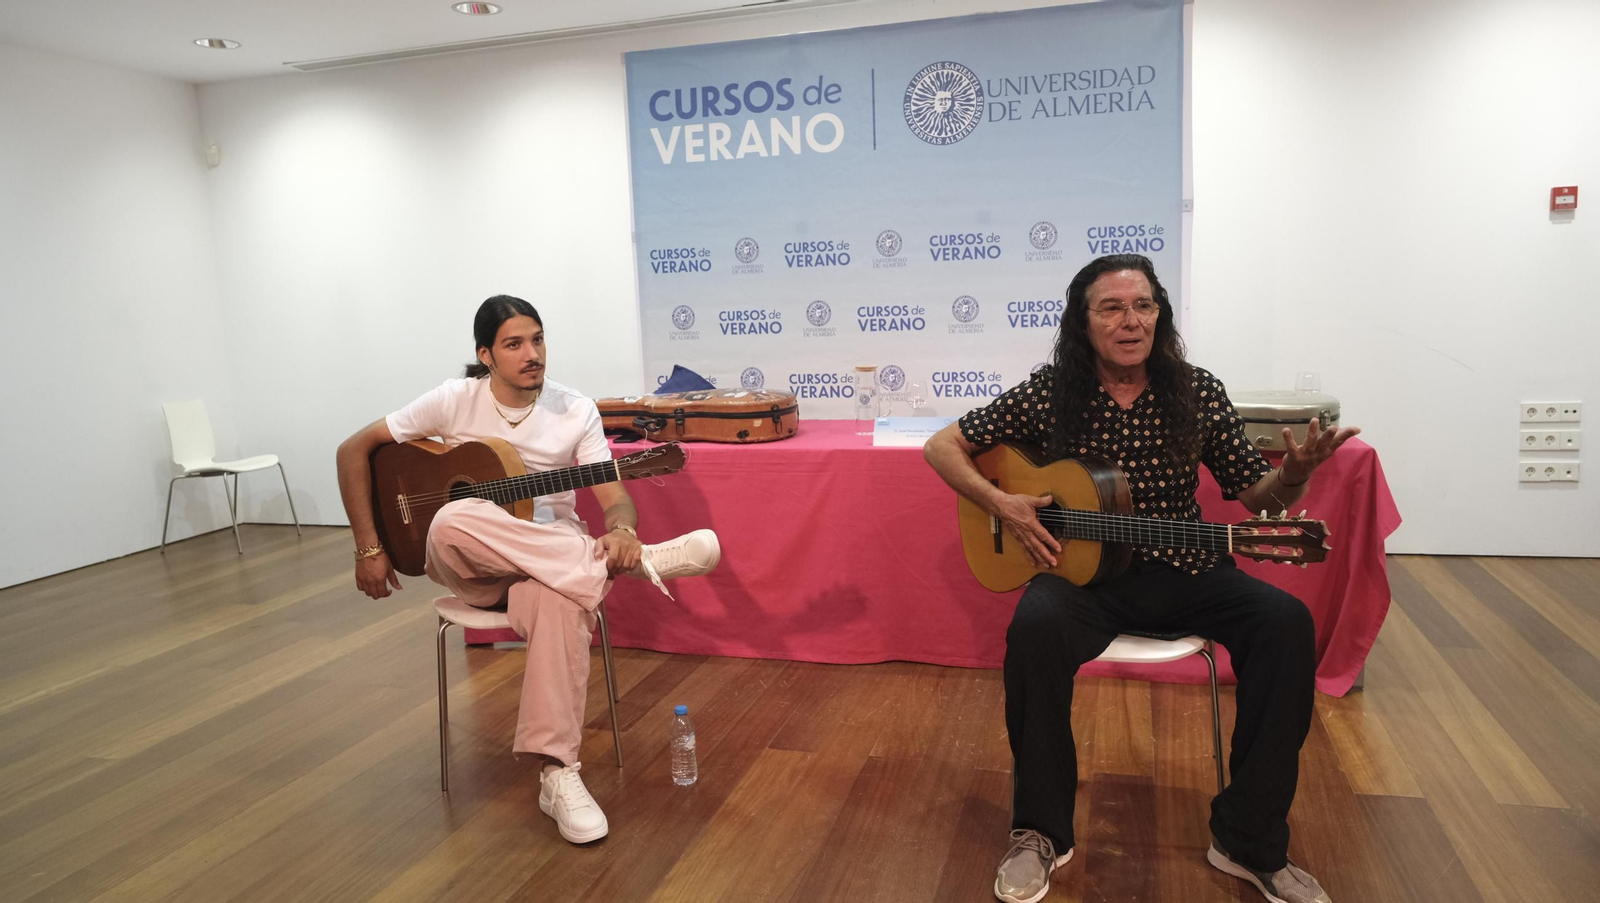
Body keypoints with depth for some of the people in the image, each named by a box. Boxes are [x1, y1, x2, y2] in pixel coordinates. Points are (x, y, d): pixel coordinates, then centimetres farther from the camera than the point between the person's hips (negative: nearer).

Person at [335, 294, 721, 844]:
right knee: (452, 521, -37)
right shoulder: (454, 401, -3)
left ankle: (557, 774, -33)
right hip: (466, 566, 1)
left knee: (563, 598, -39)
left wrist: (621, 529, -34)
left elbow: (614, 496, -8)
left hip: (550, 556, 0)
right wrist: (368, 548, -6)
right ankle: (638, 564, -38)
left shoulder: (575, 411, -2)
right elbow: (355, 450, 2)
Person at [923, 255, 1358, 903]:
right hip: (1080, 568, -2)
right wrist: (1001, 503, -14)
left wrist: (1294, 476, -19)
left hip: (1181, 569, 2)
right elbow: (943, 447, 1)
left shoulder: (1198, 394, 0)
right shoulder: (1051, 393, -5)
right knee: (1035, 626, -34)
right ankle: (1041, 834, -14)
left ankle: (1248, 840, -8)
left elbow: (1258, 498, 4)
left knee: (1286, 622, -23)